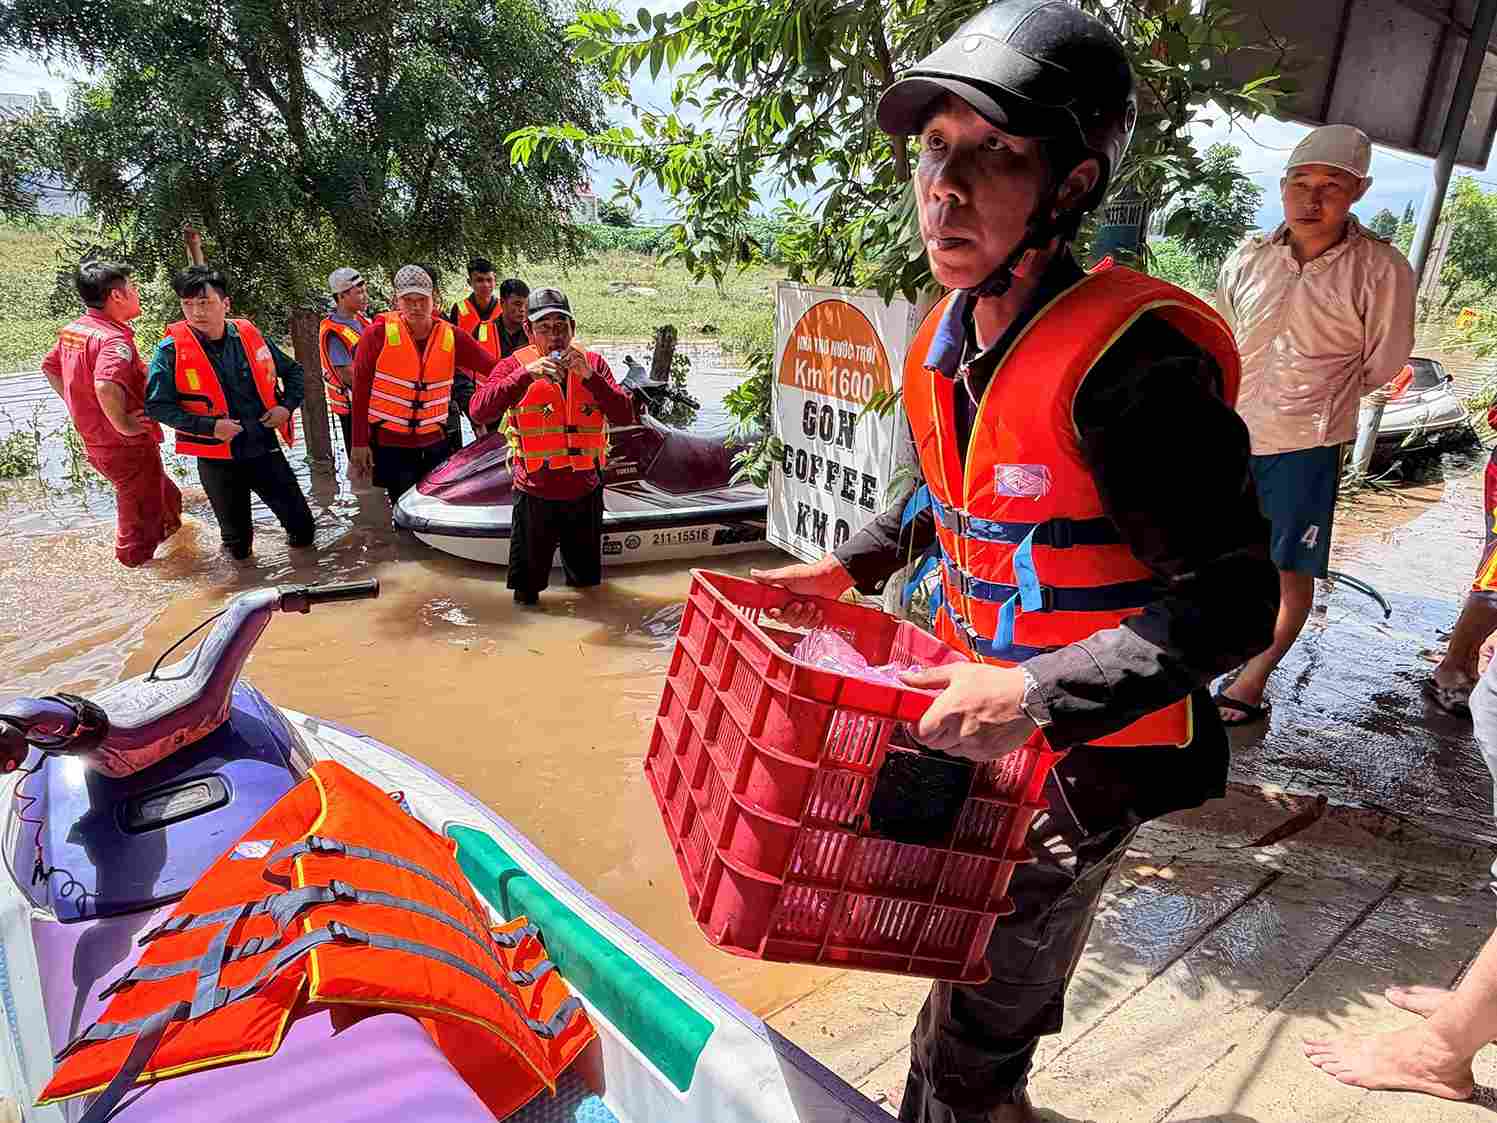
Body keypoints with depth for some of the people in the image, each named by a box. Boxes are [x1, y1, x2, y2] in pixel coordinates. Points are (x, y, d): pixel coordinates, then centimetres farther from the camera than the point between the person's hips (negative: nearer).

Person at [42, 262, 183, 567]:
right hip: (128, 447, -9)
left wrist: (82, 406, 20)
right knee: (140, 516, 5)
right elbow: (106, 387, -41)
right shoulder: (114, 339, -25)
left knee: (165, 494, 26)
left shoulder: (73, 330, 5)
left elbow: (49, 367, 21)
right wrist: (124, 425, -27)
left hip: (95, 442, 9)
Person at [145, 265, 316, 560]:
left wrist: (287, 405, -4)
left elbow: (293, 371, 13)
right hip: (217, 458, -2)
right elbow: (157, 405, -10)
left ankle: (298, 537, 41)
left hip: (265, 449, 2)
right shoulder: (171, 350, -10)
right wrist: (209, 426, -19)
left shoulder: (250, 335, 0)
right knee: (238, 546, 13)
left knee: (304, 529, 8)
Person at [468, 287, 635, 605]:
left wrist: (589, 376, -23)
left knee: (588, 581, 22)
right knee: (526, 594, 10)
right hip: (537, 494, -2)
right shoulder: (515, 365, -8)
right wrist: (526, 375, -30)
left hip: (585, 492, 3)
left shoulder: (593, 363, -1)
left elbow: (625, 416, -11)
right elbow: (478, 412, -22)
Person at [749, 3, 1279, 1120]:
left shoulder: (1127, 358, -28)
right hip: (981, 714, 8)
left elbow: (1232, 597, -26)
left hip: (1089, 751, -8)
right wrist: (851, 566, 8)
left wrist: (1037, 697, -35)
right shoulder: (945, 339, -1)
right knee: (976, 944, 29)